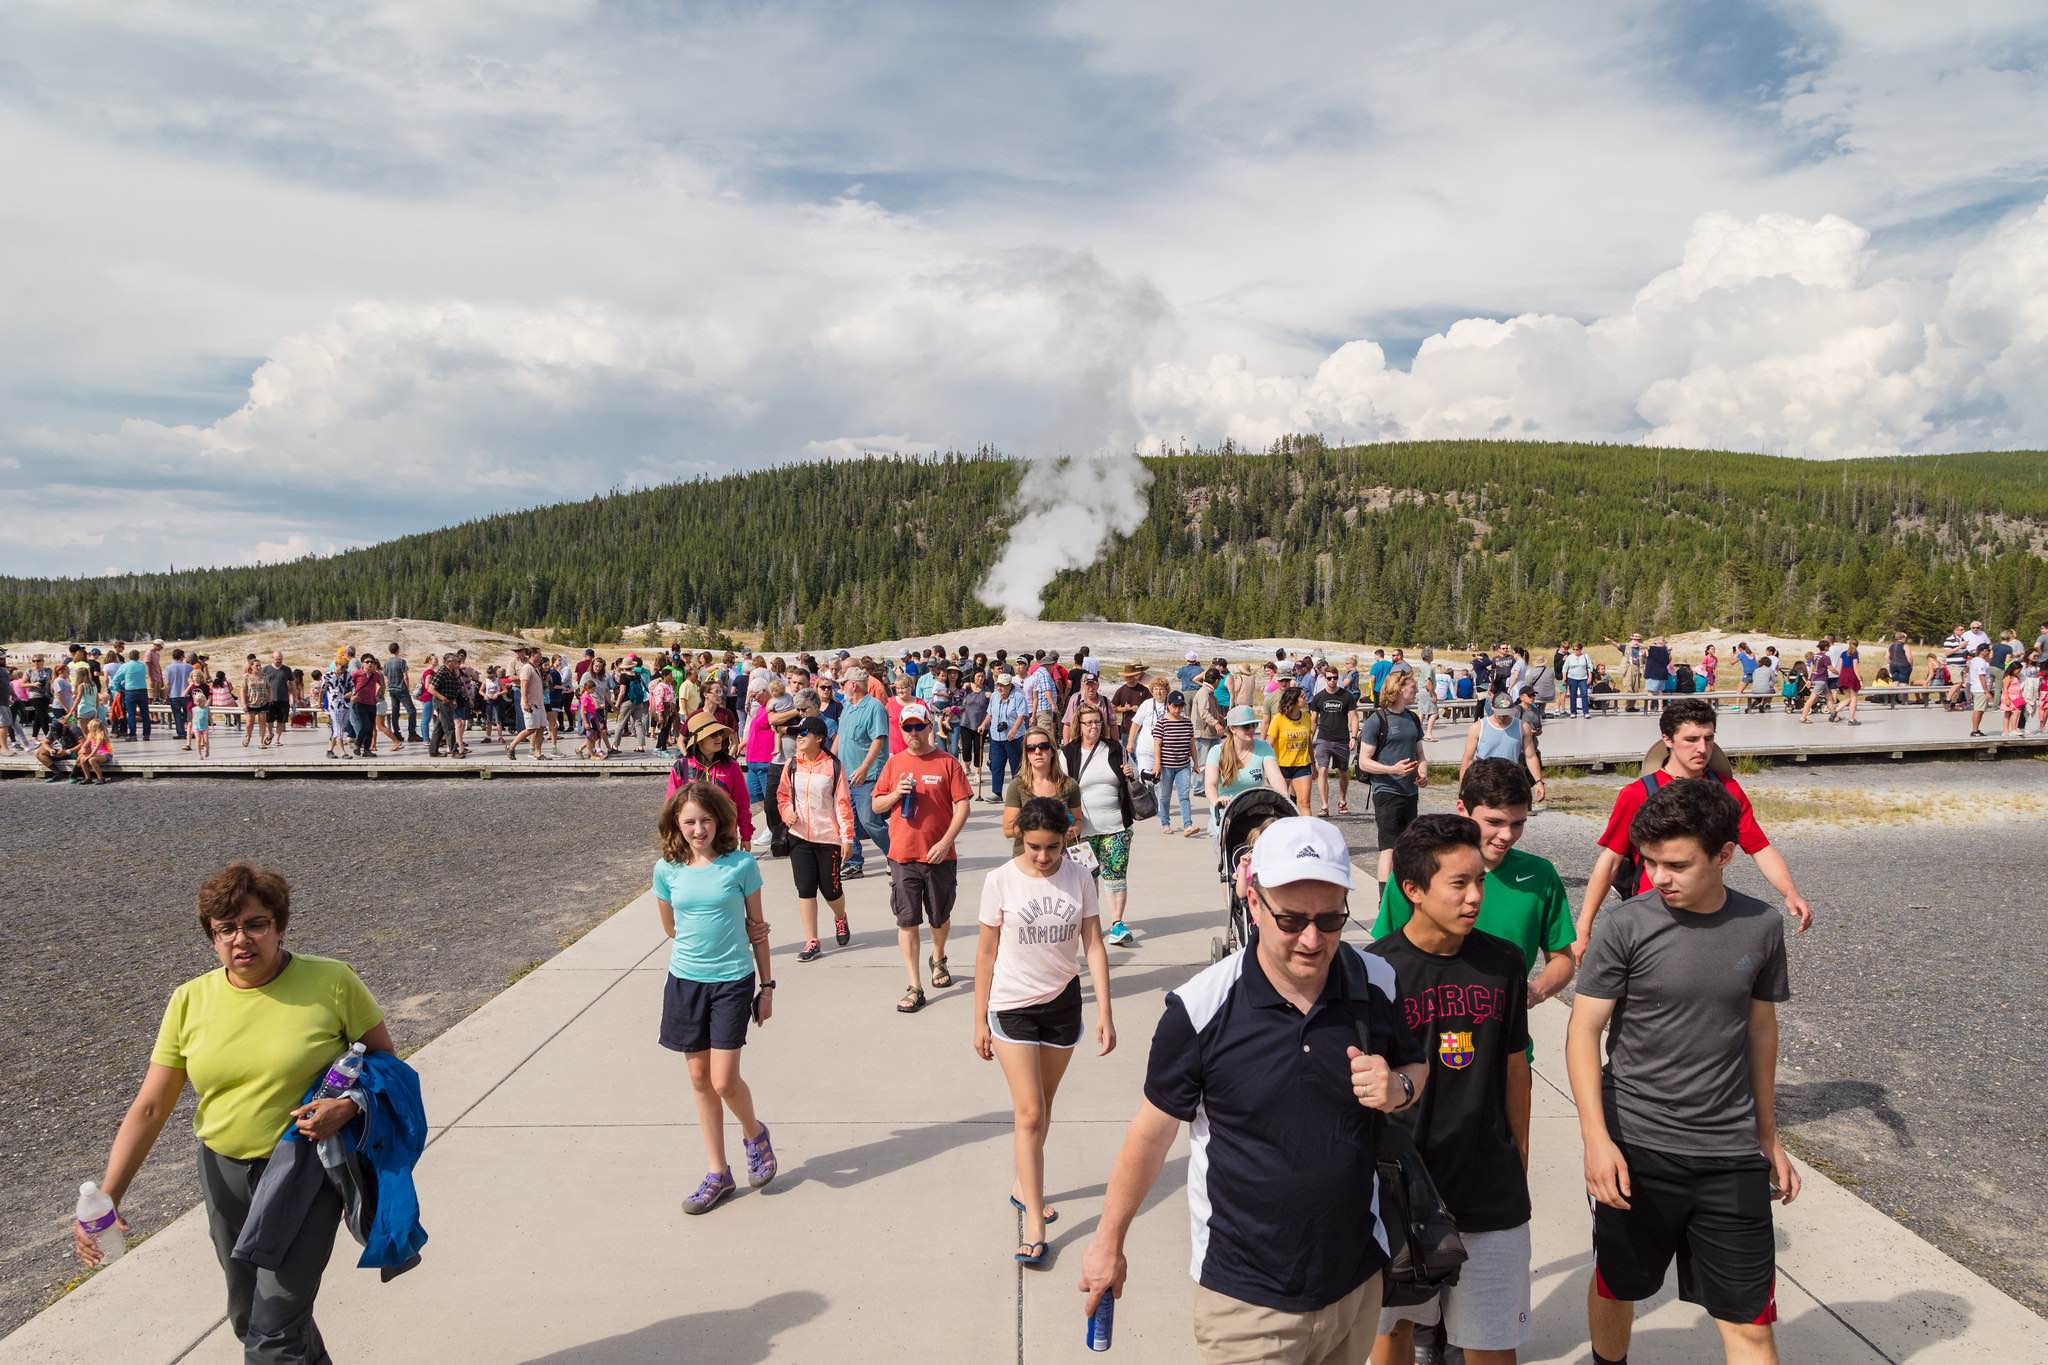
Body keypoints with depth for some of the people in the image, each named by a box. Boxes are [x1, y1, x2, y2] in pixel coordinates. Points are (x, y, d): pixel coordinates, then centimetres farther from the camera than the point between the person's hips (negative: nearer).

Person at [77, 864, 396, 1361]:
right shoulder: (190, 1001, -4)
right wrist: (107, 1196, -11)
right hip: (226, 1172, 5)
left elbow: (384, 1059, -6)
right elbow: (149, 1108, -3)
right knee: (248, 1319, 22)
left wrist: (348, 1106, -24)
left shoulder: (332, 983, -15)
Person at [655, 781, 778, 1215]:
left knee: (724, 1081, -6)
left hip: (732, 982, -3)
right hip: (685, 981, 3)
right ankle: (718, 1174, 23)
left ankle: (754, 1134, 25)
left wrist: (767, 986, 2)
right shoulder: (667, 870, -2)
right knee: (700, 1079, 10)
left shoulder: (741, 864, -9)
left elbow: (757, 927, 0)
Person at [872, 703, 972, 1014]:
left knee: (940, 917, 14)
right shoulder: (894, 763, 6)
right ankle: (915, 987, 5)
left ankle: (938, 960, 43)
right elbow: (876, 805, 10)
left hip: (940, 855, -1)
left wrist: (946, 841, -15)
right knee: (907, 920, 0)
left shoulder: (947, 763, -2)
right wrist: (896, 794, -10)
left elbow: (962, 806, -5)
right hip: (903, 855, 1)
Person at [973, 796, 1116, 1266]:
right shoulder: (1001, 881, -11)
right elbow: (986, 953, -4)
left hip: (1063, 1001, 3)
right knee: (1030, 1113, -7)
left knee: (1041, 1108, 16)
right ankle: (1034, 1225, -1)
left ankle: (1024, 1185, 37)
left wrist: (1104, 1012, -10)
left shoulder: (1079, 879, -6)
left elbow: (1094, 947, -4)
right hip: (1013, 1004, -2)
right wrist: (980, 1020, -2)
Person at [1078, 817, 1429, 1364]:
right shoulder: (1200, 1009, -20)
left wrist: (1399, 1087, -14)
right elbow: (1152, 1131, -7)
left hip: (1356, 1279, 4)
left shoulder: (1378, 984, -9)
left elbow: (1417, 1068, 10)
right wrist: (1109, 1241, 3)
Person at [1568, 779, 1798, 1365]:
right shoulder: (1625, 927, -12)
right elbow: (1583, 1031, -10)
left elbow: (1760, 1027, 11)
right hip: (1635, 1147, -1)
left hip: (1731, 1155, 2)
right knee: (1616, 1286, 16)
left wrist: (1769, 1136, 17)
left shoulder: (1761, 927, -2)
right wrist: (1596, 1138, -19)